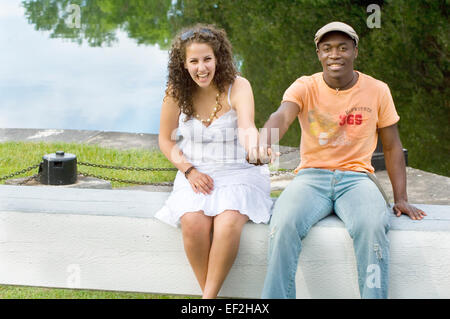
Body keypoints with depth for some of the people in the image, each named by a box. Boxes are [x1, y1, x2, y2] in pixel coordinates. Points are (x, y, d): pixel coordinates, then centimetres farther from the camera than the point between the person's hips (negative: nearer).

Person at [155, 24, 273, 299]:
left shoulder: (237, 86, -12)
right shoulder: (176, 91, -2)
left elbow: (246, 127, -31)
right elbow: (166, 140, 10)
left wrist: (254, 145, -55)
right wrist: (189, 170, -6)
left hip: (237, 173, -2)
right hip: (196, 175, 2)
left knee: (228, 223, -32)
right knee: (193, 223, -29)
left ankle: (209, 296, -18)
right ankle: (210, 296, -12)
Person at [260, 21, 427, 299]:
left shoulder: (377, 91, 5)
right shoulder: (305, 87, 0)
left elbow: (392, 147, 11)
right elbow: (282, 116, -22)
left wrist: (401, 199, 1)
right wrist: (263, 144, -45)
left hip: (356, 176, 0)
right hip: (311, 175, 0)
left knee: (373, 227, -34)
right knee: (284, 225, -31)